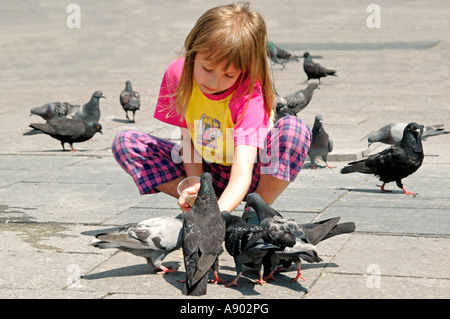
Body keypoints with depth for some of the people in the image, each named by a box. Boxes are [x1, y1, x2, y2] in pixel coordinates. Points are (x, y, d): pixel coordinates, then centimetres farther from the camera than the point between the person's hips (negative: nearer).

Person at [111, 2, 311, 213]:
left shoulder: (250, 96, -29)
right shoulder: (178, 74, -17)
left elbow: (242, 174, -40)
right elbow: (187, 137, -9)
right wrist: (195, 186, -27)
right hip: (203, 169, 4)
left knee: (293, 128, -34)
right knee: (125, 142, -16)